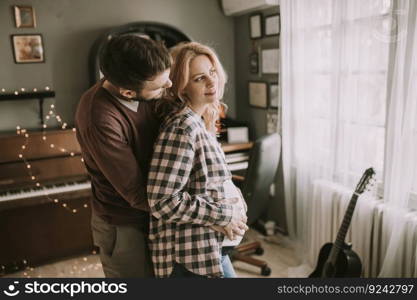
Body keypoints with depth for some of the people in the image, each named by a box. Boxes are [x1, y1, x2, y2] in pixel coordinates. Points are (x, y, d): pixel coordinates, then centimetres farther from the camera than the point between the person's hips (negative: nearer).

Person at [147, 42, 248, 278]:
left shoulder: (202, 122, 6)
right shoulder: (182, 127, -22)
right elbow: (163, 203, -26)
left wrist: (231, 210, 2)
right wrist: (224, 215, -18)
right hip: (194, 258, -9)